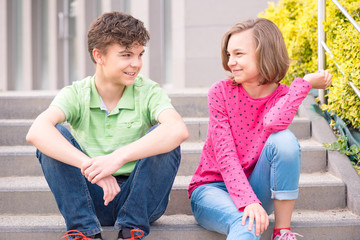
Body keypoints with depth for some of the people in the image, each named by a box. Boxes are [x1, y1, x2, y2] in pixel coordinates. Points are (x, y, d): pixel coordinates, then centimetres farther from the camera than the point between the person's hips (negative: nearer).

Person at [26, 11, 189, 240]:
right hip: (91, 200, 1)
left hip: (138, 198, 0)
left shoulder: (148, 92, -8)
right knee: (55, 136, -19)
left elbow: (179, 130, -32)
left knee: (163, 138, -24)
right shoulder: (76, 94, -7)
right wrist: (91, 168, -42)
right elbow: (36, 132, -29)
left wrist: (118, 157, -43)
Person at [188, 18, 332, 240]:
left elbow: (274, 124, -30)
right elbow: (225, 155, -17)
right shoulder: (220, 92, -9)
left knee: (284, 139, -27)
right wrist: (248, 202, -31)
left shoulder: (284, 97, -4)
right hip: (212, 188, -3)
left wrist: (304, 83, -21)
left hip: (255, 188, 3)